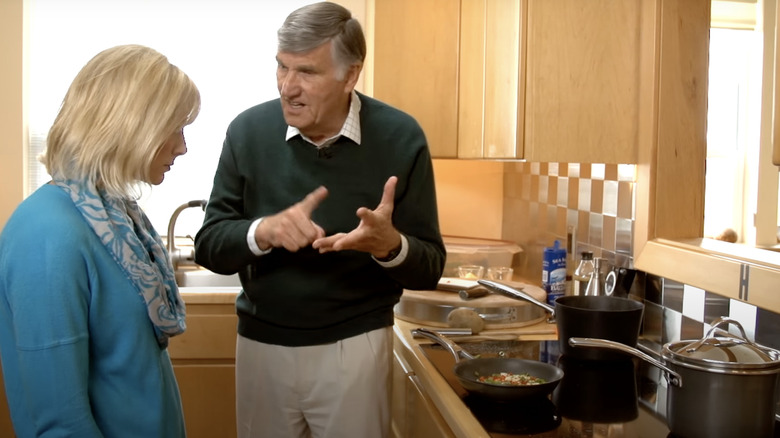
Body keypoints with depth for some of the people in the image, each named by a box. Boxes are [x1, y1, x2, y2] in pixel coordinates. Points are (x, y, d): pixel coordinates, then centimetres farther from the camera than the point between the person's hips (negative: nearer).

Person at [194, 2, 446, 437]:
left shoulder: (400, 137, -11)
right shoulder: (249, 130, -7)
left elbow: (429, 268, -6)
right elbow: (209, 246, -5)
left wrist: (389, 244, -28)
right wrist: (263, 231, -25)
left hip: (355, 346, -1)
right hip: (262, 343, 2)